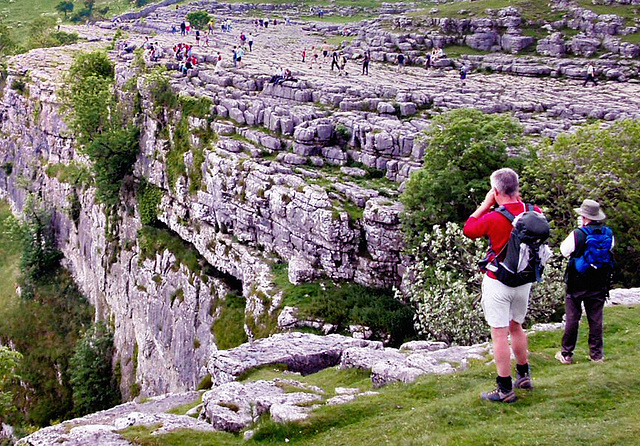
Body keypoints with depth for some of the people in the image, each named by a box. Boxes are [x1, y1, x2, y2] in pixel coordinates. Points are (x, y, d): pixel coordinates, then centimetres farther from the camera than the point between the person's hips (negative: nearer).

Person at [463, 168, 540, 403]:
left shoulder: (494, 218, -21)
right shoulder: (534, 213, -6)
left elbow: (468, 229, -4)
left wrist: (485, 204, 1)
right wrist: (519, 201, 9)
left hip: (498, 283, -6)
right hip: (524, 281, 6)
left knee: (499, 334, 0)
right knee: (516, 327, 24)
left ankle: (505, 389, 3)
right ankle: (524, 375, 36)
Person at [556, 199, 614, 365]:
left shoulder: (578, 234, -15)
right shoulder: (608, 233, -2)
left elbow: (564, 250, -1)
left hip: (577, 284, -4)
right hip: (599, 286, 4)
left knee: (572, 319, 4)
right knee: (596, 319, 11)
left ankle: (566, 354, 10)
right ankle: (596, 354, 15)